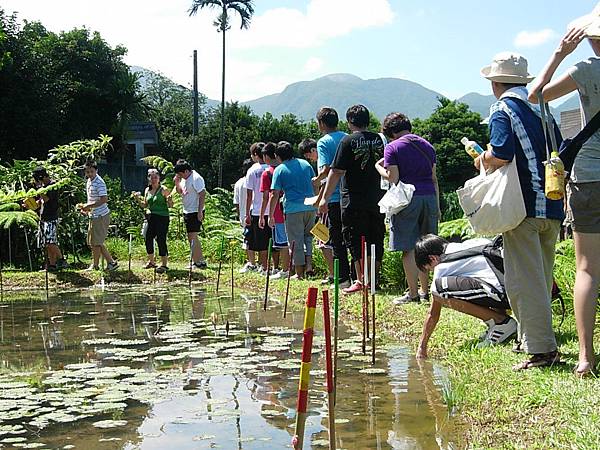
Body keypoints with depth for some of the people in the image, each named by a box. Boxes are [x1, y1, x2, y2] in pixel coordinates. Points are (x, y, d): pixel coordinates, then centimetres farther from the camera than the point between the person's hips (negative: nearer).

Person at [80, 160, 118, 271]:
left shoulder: (99, 182, -17)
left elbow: (104, 199, -25)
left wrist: (89, 206, -21)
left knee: (96, 242, -2)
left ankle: (95, 266, 11)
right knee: (93, 242, 13)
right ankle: (111, 262, 18)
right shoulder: (89, 181, 12)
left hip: (100, 216, -10)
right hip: (93, 216, 10)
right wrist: (86, 208, 8)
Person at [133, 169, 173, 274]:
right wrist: (138, 199, 5)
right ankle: (151, 261, 26)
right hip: (151, 218, 6)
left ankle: (164, 264, 1)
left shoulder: (164, 190, -6)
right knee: (148, 238, 7)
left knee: (161, 239, -8)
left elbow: (170, 206, -4)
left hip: (162, 218, -6)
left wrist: (169, 201, -25)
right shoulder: (147, 190, 11)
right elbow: (145, 205, 20)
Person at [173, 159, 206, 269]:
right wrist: (177, 183, 3)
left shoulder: (196, 178, -16)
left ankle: (196, 262, -6)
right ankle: (201, 261, 21)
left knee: (193, 236, -10)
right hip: (187, 212, 10)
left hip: (195, 212, -10)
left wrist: (200, 212, -24)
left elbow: (202, 195, -20)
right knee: (191, 237, 14)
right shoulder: (184, 179, 12)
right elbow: (180, 192, 23)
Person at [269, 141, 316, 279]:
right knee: (308, 235, 20)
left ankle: (299, 273, 8)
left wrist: (271, 216, 0)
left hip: (293, 208, -4)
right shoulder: (305, 164, 10)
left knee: (296, 241, 3)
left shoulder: (279, 170, -2)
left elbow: (274, 195, -5)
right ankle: (308, 262, 6)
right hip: (310, 206, 4)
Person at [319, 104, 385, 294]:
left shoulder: (348, 141, -9)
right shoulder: (379, 139, 6)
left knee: (356, 241, 1)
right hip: (377, 199, 5)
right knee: (376, 238, 12)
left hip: (354, 200, -5)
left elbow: (336, 172, -12)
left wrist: (325, 198, -9)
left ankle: (361, 280, -1)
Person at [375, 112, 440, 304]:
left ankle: (413, 293, -2)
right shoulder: (427, 146, 15)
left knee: (409, 249, -2)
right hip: (429, 197, 6)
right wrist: (437, 206, 18)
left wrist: (379, 167, 7)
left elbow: (393, 178, -11)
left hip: (408, 199, -6)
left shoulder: (392, 147, -3)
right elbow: (434, 178, 15)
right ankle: (425, 290, 16)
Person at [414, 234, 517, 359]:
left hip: (503, 292, -9)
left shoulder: (442, 266, 3)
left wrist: (422, 347, 19)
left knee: (439, 288, -13)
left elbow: (433, 314, 9)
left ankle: (500, 321, -5)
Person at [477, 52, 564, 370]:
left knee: (523, 280, -4)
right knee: (541, 278, 17)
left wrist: (483, 160, -1)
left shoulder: (503, 110, -7)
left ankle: (541, 349, -6)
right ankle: (533, 338, 27)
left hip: (524, 207, -7)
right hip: (551, 206, 8)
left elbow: (502, 155, -20)